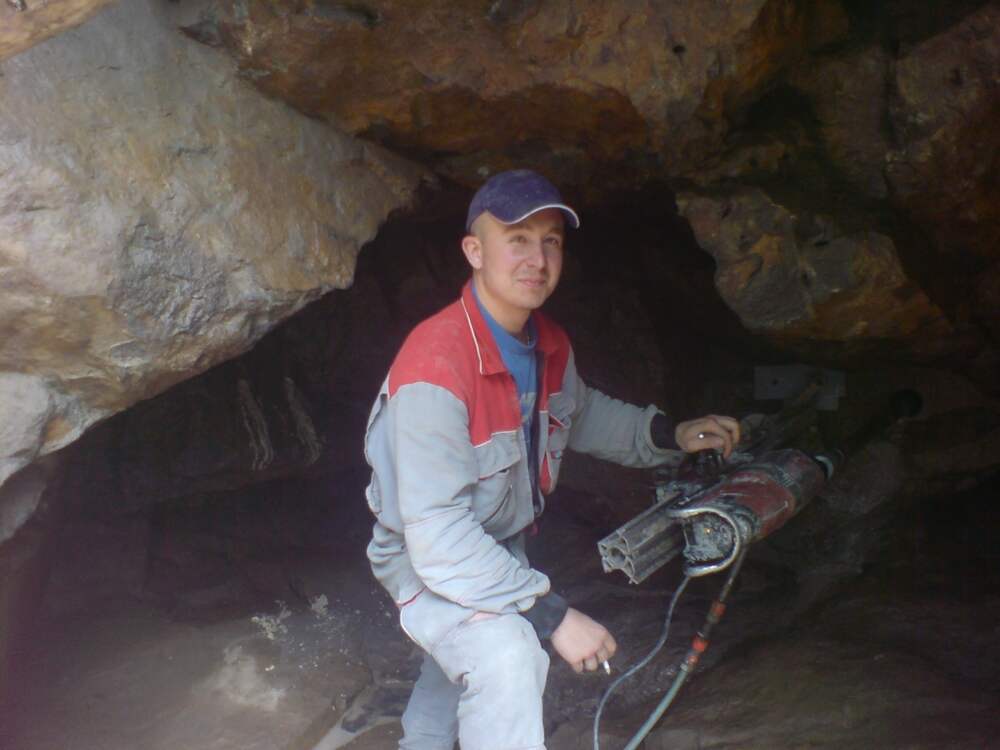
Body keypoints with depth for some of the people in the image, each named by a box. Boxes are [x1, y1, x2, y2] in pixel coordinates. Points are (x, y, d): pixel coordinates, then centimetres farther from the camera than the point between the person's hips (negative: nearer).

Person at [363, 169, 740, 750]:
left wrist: (671, 436, 1)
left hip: (503, 546, 8)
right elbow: (438, 536, -38)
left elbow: (582, 412, 14)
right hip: (429, 562, -8)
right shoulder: (435, 367, -36)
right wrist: (553, 615, -37)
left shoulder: (550, 345, -10)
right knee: (507, 658, -35)